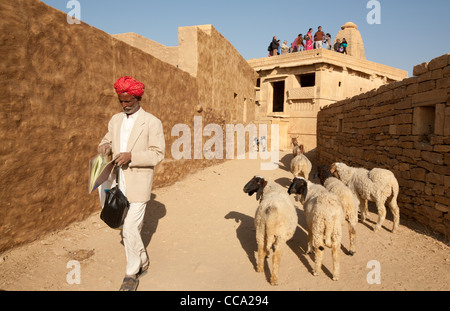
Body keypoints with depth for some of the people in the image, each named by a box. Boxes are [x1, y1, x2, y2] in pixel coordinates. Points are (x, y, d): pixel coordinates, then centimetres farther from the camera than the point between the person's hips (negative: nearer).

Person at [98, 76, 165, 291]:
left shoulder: (152, 122, -9)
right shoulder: (116, 119, 10)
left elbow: (157, 154, -11)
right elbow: (108, 139, 21)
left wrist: (131, 156, -24)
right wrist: (104, 146, -4)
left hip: (138, 184, -6)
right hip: (119, 184, 7)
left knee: (130, 229, -5)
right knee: (128, 227, 18)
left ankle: (132, 273, 17)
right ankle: (142, 261, 42)